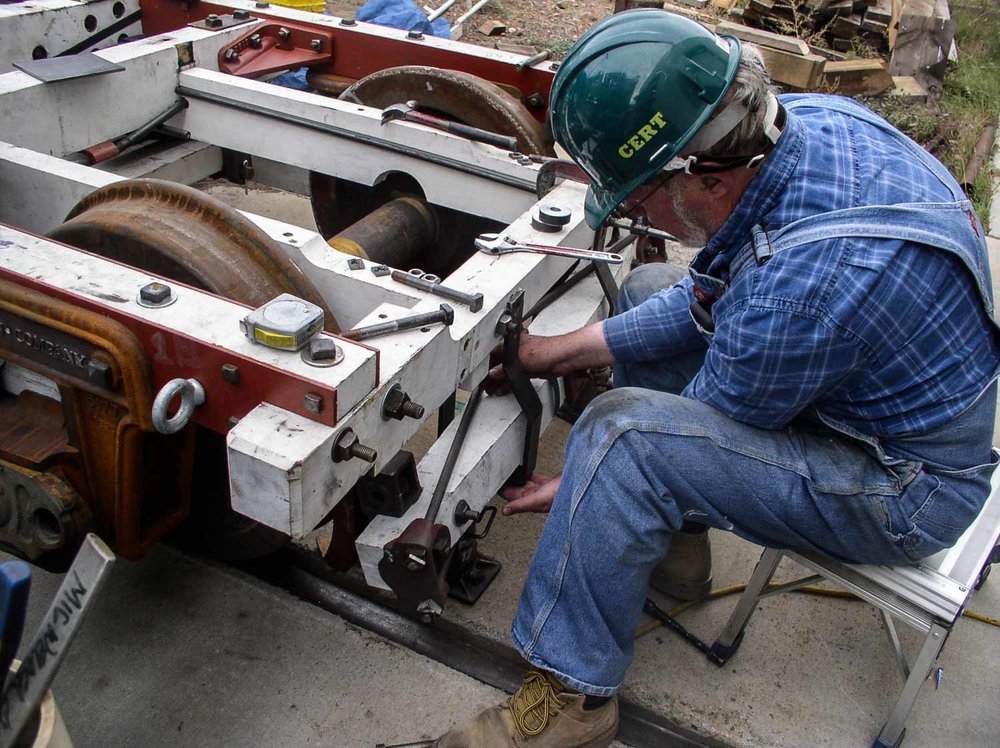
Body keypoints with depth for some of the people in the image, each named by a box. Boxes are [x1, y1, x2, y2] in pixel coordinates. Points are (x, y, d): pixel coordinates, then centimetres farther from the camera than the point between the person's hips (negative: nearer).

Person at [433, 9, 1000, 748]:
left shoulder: (800, 281, -38)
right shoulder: (799, 119, -12)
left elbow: (712, 431, -19)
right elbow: (711, 294, 1)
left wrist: (574, 489, -4)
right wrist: (565, 349, 3)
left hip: (909, 491, -9)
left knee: (624, 432, -26)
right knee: (650, 288, 11)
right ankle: (670, 535, 19)